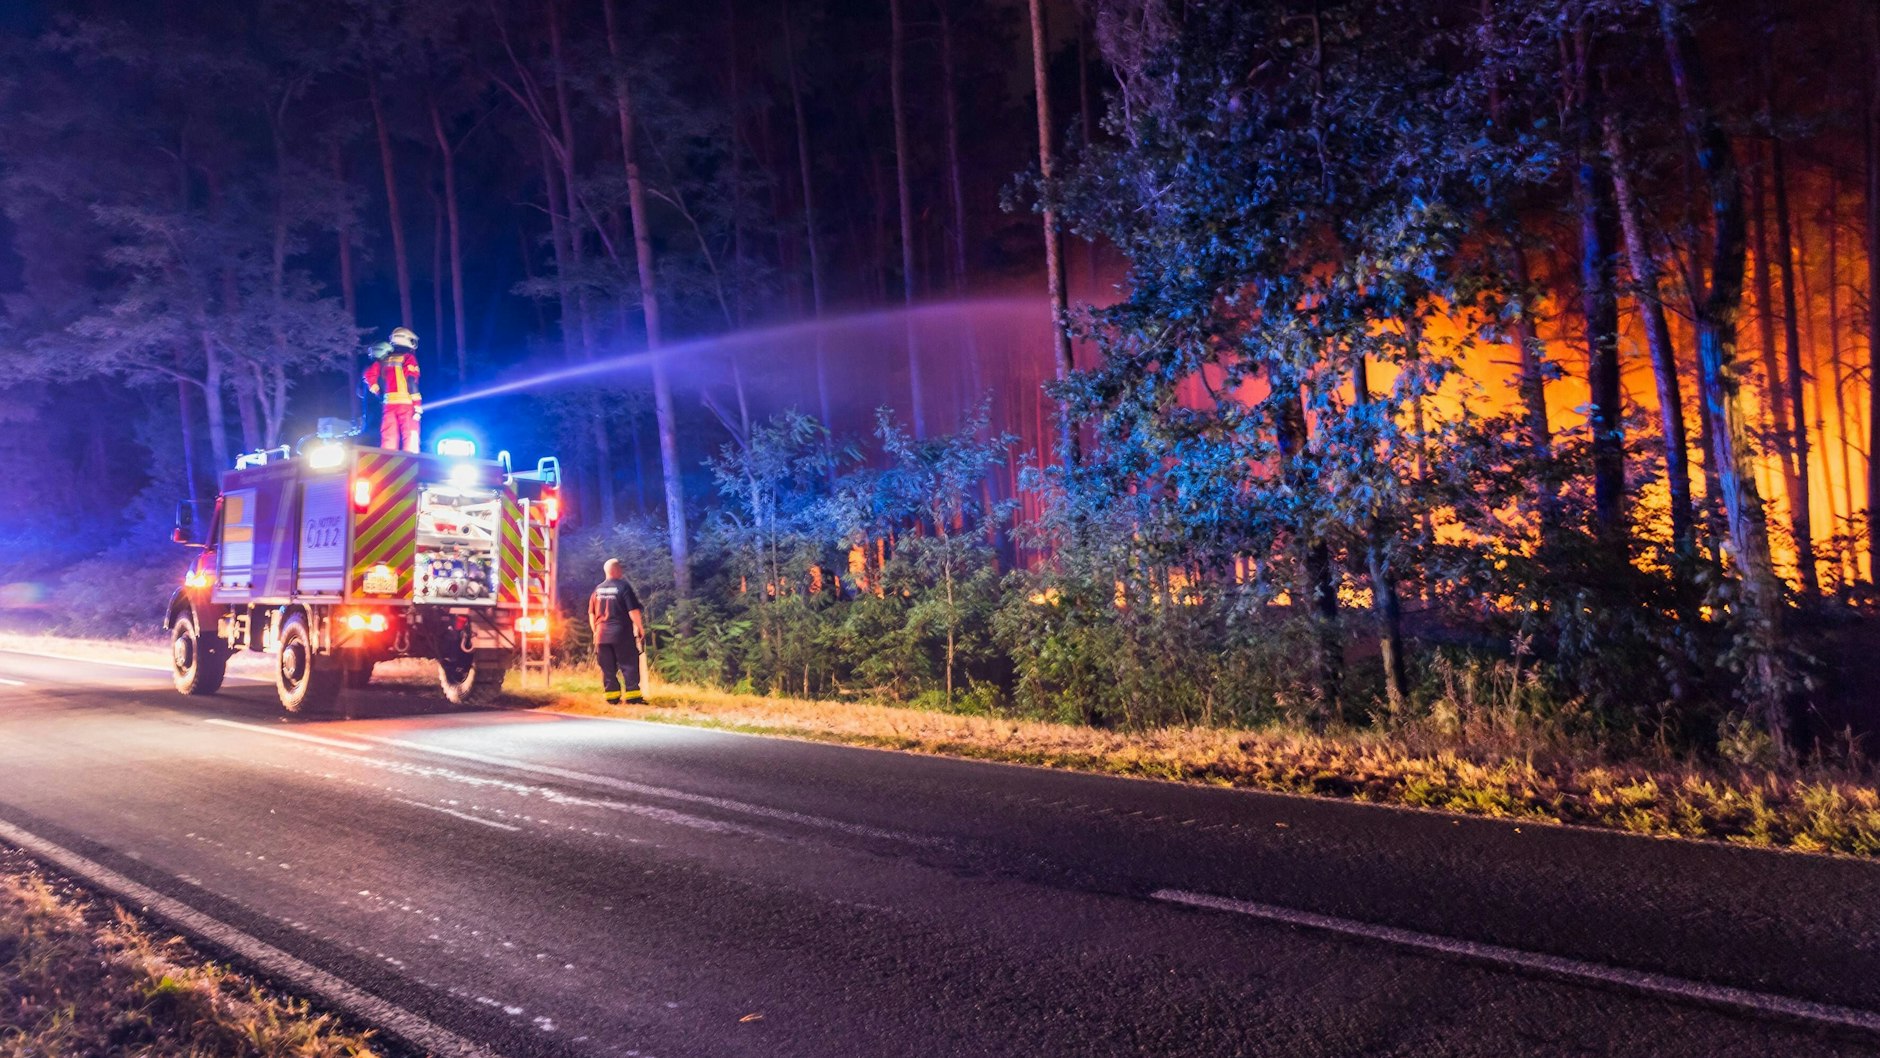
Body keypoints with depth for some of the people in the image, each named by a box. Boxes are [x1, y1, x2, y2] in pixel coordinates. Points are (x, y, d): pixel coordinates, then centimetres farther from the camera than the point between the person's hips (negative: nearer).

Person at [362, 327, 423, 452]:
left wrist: (378, 392, 16)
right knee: (410, 437, -6)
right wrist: (418, 405, -12)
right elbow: (412, 381, -10)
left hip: (388, 403, 5)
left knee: (389, 439, 4)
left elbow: (369, 375, 8)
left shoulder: (384, 359, 17)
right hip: (406, 402, -5)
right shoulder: (408, 357, 0)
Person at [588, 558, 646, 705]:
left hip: (601, 634, 5)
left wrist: (595, 632, 22)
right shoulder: (623, 587, -8)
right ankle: (632, 694, -3)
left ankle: (611, 696, 9)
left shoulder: (598, 590, 9)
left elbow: (591, 614, 13)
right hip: (622, 634, -5)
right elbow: (633, 611, -11)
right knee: (629, 665, 1)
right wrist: (641, 629, -3)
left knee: (607, 668, 9)